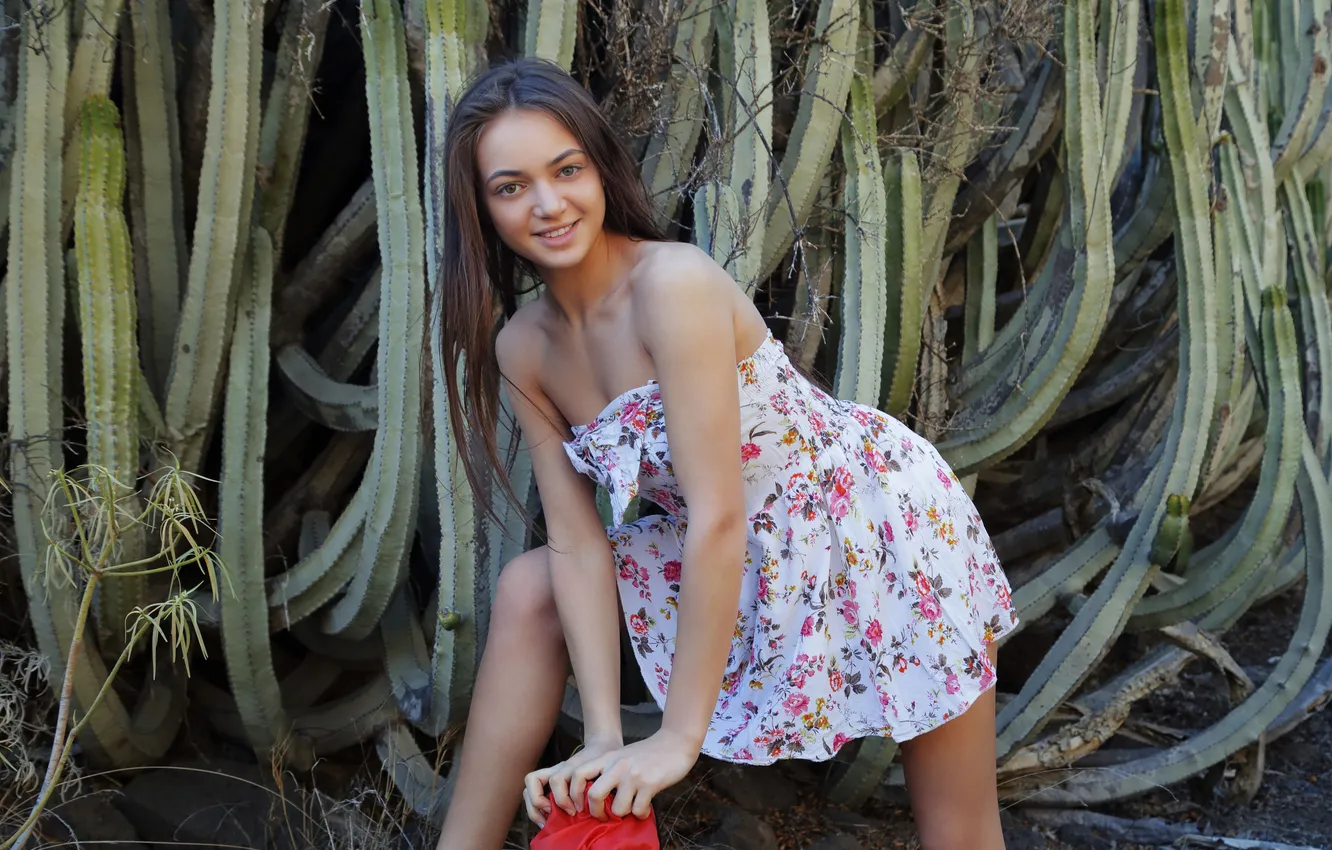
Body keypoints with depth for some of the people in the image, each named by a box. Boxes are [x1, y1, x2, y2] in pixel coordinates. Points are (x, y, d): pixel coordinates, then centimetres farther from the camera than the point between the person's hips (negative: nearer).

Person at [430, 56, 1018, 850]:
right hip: (754, 559, 6)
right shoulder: (522, 348, -6)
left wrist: (679, 737, -26)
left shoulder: (675, 282, -28)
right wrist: (604, 738, -17)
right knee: (531, 591, -4)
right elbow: (578, 542, -7)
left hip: (883, 519, -6)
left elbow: (719, 518, -29)